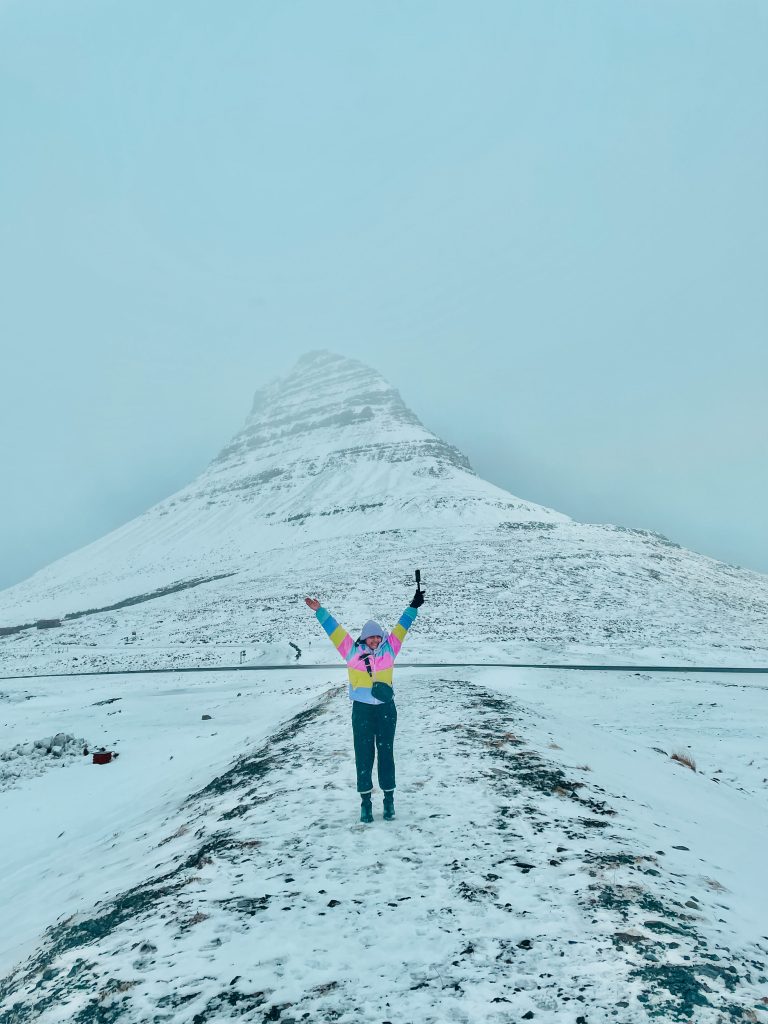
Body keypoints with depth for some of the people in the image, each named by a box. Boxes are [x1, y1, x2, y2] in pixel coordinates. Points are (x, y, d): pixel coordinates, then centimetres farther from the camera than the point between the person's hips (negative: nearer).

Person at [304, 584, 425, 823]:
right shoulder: (352, 651, 2)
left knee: (386, 753, 9)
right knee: (363, 754, 3)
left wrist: (413, 607, 3)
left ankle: (389, 798, 18)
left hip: (386, 708, 1)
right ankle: (365, 800, 12)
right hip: (362, 709, -1)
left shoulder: (389, 649, 4)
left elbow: (401, 627, 6)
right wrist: (320, 611, 4)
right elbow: (335, 630, 4)